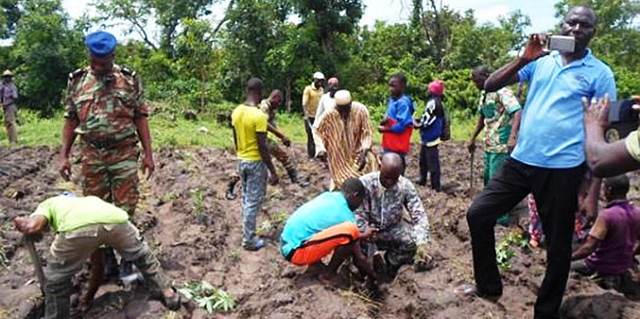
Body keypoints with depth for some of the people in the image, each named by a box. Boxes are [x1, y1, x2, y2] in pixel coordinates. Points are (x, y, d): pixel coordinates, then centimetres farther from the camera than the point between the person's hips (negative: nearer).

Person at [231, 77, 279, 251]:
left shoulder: (236, 112, 2)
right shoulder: (259, 115, -22)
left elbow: (236, 139, 11)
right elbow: (262, 147, -22)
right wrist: (273, 171, -16)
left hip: (241, 161, 8)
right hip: (256, 162, -8)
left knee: (246, 199, 19)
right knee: (253, 202, 3)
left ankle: (247, 233, 30)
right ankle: (249, 240, 12)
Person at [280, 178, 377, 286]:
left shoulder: (328, 196, 8)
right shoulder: (345, 215, -14)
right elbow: (359, 257, -8)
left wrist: (363, 235, 36)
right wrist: (373, 277, 7)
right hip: (297, 252, -9)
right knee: (349, 232, -22)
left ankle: (314, 263, 15)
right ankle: (329, 275, -4)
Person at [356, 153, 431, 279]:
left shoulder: (406, 186, -15)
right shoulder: (365, 183, -21)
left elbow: (419, 216, -18)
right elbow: (358, 215, -22)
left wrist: (421, 243, -32)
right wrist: (366, 235, -37)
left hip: (393, 228, 2)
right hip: (369, 229, -2)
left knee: (413, 242, -26)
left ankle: (390, 266, 8)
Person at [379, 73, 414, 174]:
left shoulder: (403, 103, -18)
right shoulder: (392, 100, 10)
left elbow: (400, 127, -22)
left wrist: (384, 129, -10)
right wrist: (384, 120, -9)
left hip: (397, 146, -9)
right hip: (389, 144, 9)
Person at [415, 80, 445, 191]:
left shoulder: (432, 102, -20)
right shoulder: (438, 102, 11)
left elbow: (428, 121, -21)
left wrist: (418, 125, -6)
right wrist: (420, 121, 8)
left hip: (430, 137, -11)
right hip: (429, 137, 11)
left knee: (432, 162, -3)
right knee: (423, 159, 23)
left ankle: (436, 187, 5)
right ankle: (422, 180, 39)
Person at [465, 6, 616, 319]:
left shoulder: (600, 73, 0)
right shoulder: (541, 61, 8)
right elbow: (490, 86, 4)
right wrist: (524, 59, -11)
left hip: (562, 169, -3)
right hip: (520, 161, 3)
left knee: (557, 246, 8)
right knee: (478, 214, -1)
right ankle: (489, 286, 19)